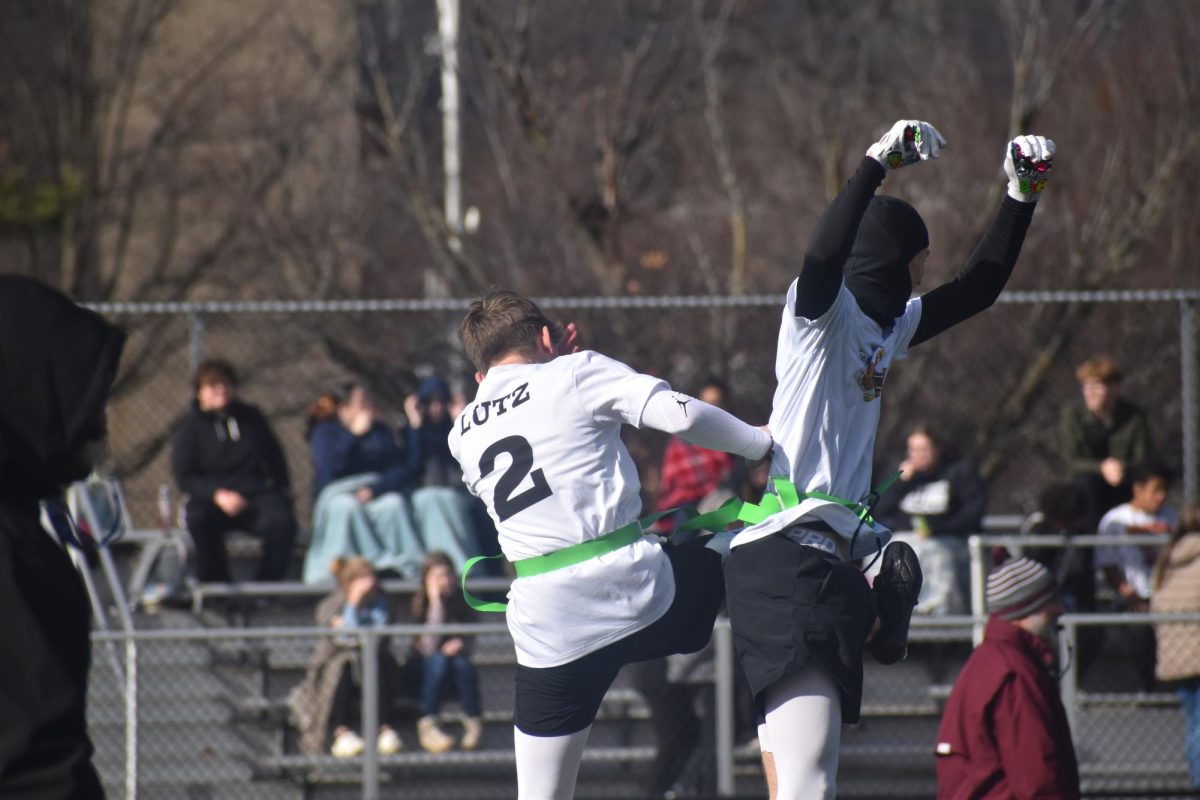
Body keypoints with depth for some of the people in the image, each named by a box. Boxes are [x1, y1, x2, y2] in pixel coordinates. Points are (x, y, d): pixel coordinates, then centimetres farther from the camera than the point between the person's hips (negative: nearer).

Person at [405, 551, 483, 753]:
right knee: (438, 660, -34)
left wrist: (460, 644, -28)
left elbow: (468, 644, -2)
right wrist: (435, 602, -29)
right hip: (421, 672, -2)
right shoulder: (419, 605, -15)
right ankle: (427, 726, -36)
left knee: (462, 662, -31)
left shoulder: (463, 603, -5)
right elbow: (430, 646, -27)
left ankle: (473, 723, -25)